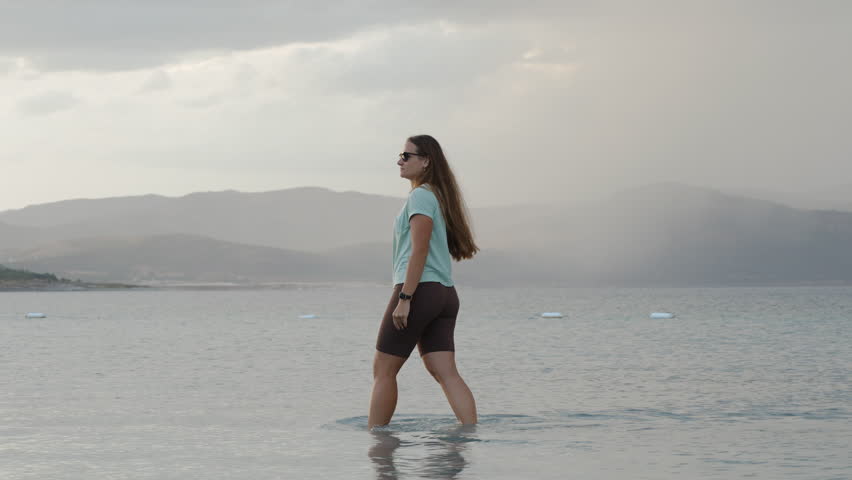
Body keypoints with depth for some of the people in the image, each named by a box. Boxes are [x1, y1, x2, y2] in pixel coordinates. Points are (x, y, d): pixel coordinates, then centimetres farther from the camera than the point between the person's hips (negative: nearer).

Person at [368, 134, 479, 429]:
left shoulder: (421, 196, -8)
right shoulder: (439, 196, 21)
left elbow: (419, 250, -16)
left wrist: (404, 298, -19)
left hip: (420, 290, -9)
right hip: (445, 294, 9)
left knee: (383, 369, -1)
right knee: (446, 373, 0)